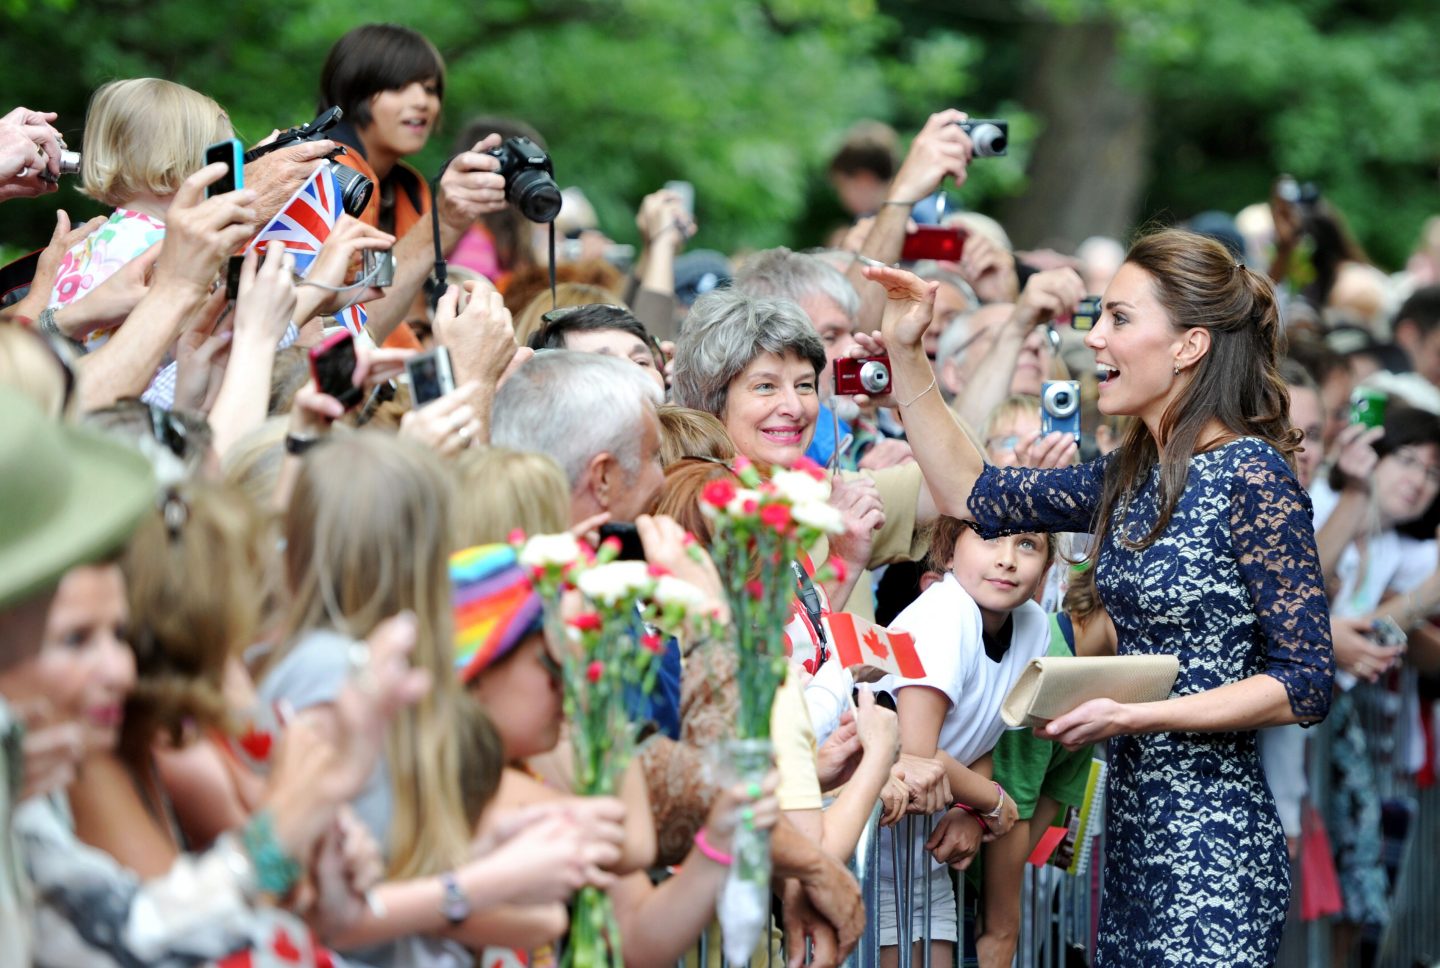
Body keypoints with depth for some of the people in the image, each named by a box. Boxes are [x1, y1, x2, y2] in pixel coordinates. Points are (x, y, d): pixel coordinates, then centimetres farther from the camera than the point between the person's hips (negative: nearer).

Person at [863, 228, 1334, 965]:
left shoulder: (1252, 476, -13)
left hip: (1211, 848, -8)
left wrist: (1135, 716, -20)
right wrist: (905, 354, 12)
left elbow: (1305, 687, -15)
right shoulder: (1132, 476, 11)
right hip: (1132, 833, 8)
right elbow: (973, 495, 20)